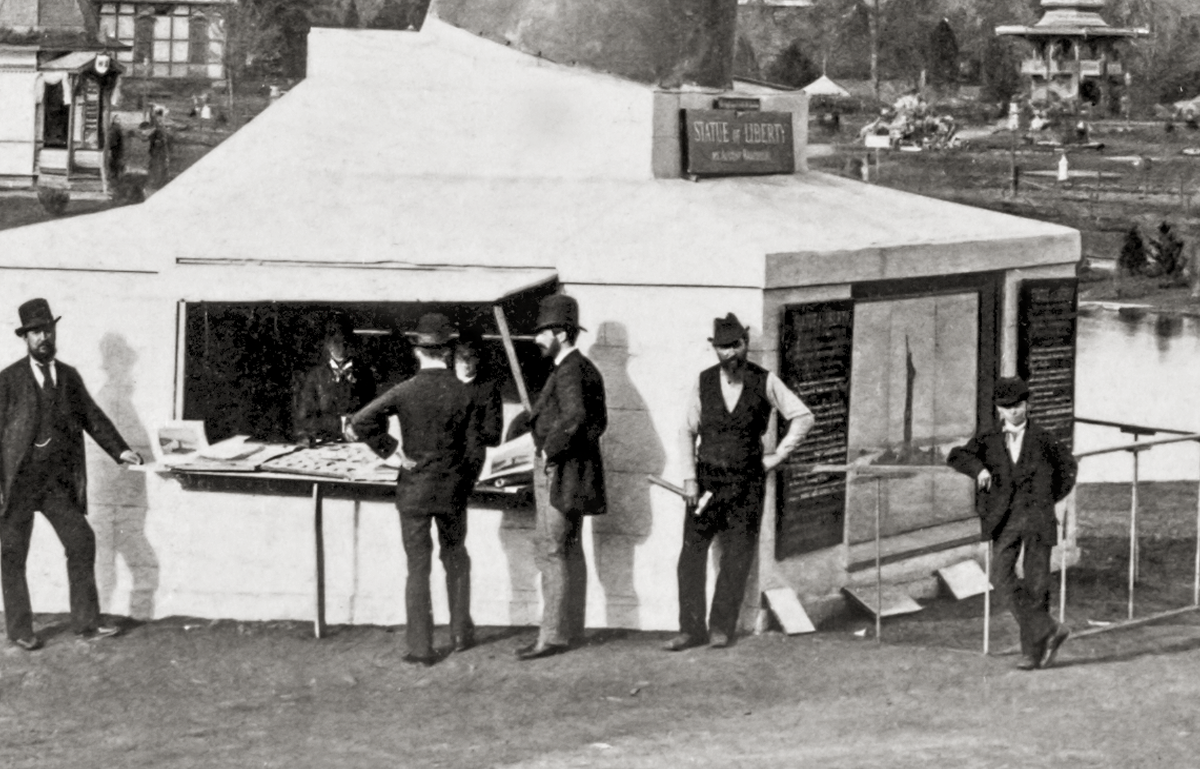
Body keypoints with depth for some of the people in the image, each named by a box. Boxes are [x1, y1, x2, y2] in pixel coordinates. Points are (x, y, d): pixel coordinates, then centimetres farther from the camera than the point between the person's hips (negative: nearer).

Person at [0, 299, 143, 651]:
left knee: (82, 544, -2)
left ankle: (86, 623, 6)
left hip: (59, 482, 4)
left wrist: (119, 449, 0)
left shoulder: (69, 377, 9)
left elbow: (92, 416, 14)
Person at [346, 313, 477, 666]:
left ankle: (420, 648, 2)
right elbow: (471, 447, -5)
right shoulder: (463, 392, -9)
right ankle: (461, 632, 26)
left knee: (418, 567, 4)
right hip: (452, 488, 1)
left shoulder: (405, 392, -12)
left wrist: (390, 448, -5)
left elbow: (357, 426, -16)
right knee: (456, 558, 22)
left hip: (414, 489, -1)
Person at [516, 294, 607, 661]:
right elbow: (599, 420, 23)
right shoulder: (586, 369, 14)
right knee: (570, 551, 15)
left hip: (560, 472, -11)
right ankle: (571, 628, 21)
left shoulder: (569, 372, -18)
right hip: (573, 473, 11)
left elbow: (574, 416, -35)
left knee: (550, 551, -9)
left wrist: (550, 451, -23)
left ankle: (553, 635, -10)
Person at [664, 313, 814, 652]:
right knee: (692, 554, -3)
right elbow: (687, 432, 3)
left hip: (747, 483, -1)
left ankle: (721, 628, 10)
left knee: (736, 558, 1)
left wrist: (778, 455, -1)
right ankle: (691, 629, 3)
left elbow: (803, 417, 3)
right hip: (707, 480, 1)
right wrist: (689, 479, -5)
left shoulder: (765, 382, -3)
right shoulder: (704, 382, 0)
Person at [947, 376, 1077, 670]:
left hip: (1038, 517, -1)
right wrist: (978, 468, -22)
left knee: (1036, 585, -2)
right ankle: (1048, 630, -8)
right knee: (1002, 577, -17)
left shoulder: (1043, 440, 8)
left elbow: (1067, 465, 23)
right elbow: (956, 457, -3)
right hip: (1005, 520, 1)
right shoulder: (989, 441, 10)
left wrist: (1052, 498, 13)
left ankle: (1033, 650, 6)